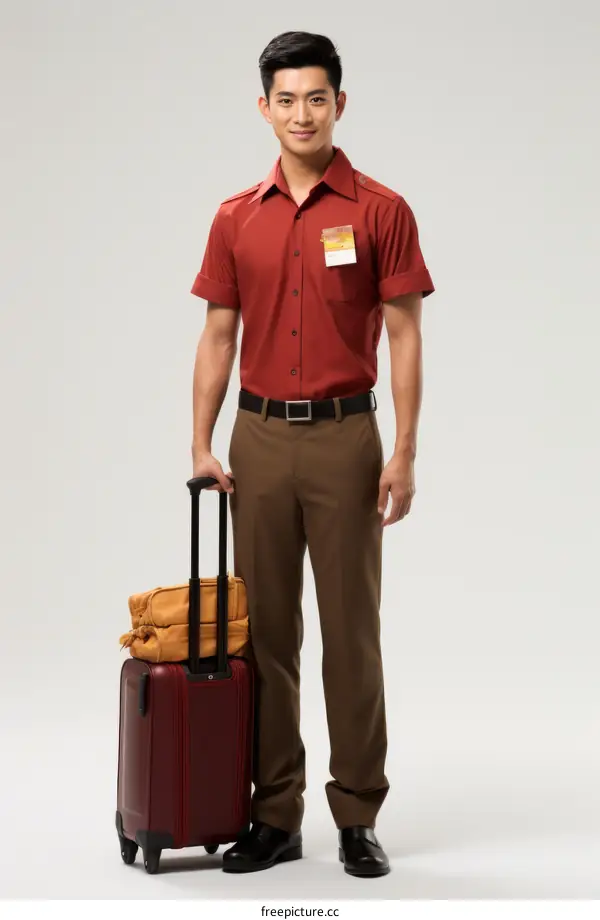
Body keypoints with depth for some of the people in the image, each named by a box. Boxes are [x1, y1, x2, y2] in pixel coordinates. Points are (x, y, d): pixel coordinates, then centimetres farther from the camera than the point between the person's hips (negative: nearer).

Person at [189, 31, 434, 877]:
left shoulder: (381, 211, -4)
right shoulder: (236, 219, 7)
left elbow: (404, 336, -6)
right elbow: (218, 337, 8)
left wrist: (404, 452, -13)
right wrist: (202, 444, -1)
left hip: (345, 436, -3)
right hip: (259, 439, 4)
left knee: (352, 633, 1)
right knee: (264, 632, 7)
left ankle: (357, 816, 12)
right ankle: (274, 814, 16)